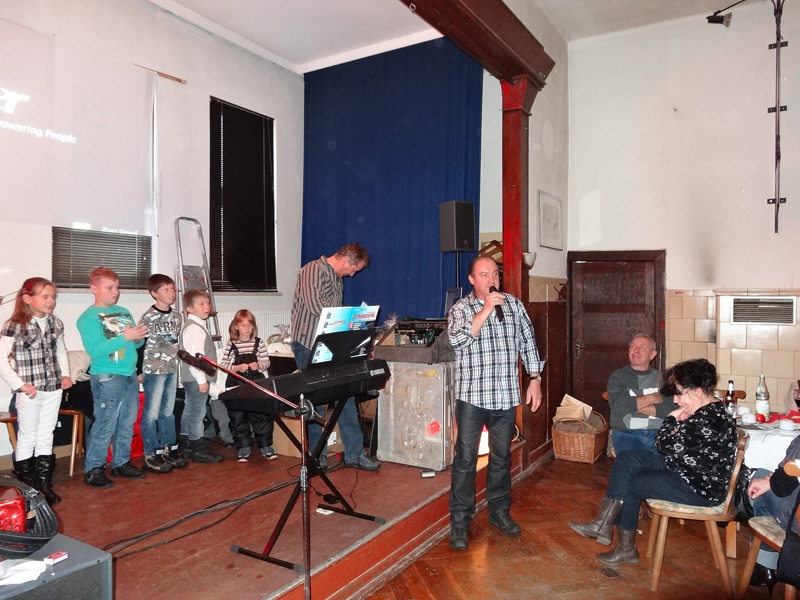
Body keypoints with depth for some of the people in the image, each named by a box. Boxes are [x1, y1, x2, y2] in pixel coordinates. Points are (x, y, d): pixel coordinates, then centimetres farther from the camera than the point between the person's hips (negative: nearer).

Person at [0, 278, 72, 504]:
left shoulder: (56, 324, 4)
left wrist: (65, 374, 6)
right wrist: (20, 385, -17)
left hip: (53, 390, 5)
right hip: (30, 392, -5)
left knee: (46, 438, 14)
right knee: (27, 439, 8)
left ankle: (45, 486, 24)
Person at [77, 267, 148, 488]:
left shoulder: (124, 312, 12)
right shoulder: (89, 318, -8)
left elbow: (135, 341, 16)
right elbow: (95, 350, -18)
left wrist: (139, 337, -7)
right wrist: (124, 337, -23)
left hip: (130, 375, 7)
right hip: (107, 378, -7)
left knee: (127, 423, 13)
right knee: (105, 425, -3)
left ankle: (121, 463, 26)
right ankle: (92, 470, 10)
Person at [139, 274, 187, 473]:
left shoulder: (177, 316, 10)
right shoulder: (148, 317, -10)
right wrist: (141, 372, -7)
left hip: (172, 369, 6)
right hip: (154, 370, -6)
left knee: (168, 411, 14)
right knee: (151, 413, 1)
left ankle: (169, 449, 23)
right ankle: (151, 455, 9)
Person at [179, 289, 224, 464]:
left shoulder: (197, 326, 15)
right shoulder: (193, 328, -19)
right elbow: (194, 357, -25)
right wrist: (202, 380, -23)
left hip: (192, 378, 11)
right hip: (196, 378, -11)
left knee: (189, 411, 16)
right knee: (197, 413, -4)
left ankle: (186, 445, 27)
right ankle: (199, 449, 3)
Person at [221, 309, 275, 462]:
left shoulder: (259, 342, 3)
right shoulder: (231, 345, 0)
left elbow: (266, 362, 5)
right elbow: (223, 365, 0)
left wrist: (259, 366, -15)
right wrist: (237, 368, -16)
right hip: (236, 385, -1)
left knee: (262, 416, 4)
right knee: (238, 417, 7)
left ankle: (265, 445, 19)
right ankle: (243, 448, 20)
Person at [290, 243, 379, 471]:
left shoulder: (338, 279, 17)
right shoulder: (313, 270, -11)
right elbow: (314, 306, -23)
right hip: (308, 344, -8)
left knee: (345, 394, 5)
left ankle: (354, 453, 12)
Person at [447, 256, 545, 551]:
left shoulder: (514, 305, 6)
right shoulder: (460, 308, -3)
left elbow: (528, 343, 10)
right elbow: (458, 340, -22)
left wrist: (535, 379, 5)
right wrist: (486, 310, -24)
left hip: (506, 396, 3)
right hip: (472, 396, -3)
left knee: (501, 457, 16)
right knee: (466, 459, 1)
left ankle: (499, 511, 34)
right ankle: (459, 522, 13)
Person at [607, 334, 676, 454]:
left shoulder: (662, 378, 12)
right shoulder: (618, 376, 8)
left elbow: (671, 409, -3)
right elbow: (618, 406, -9)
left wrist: (632, 405, -9)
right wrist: (652, 398, -3)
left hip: (658, 433, 2)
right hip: (626, 432, -2)